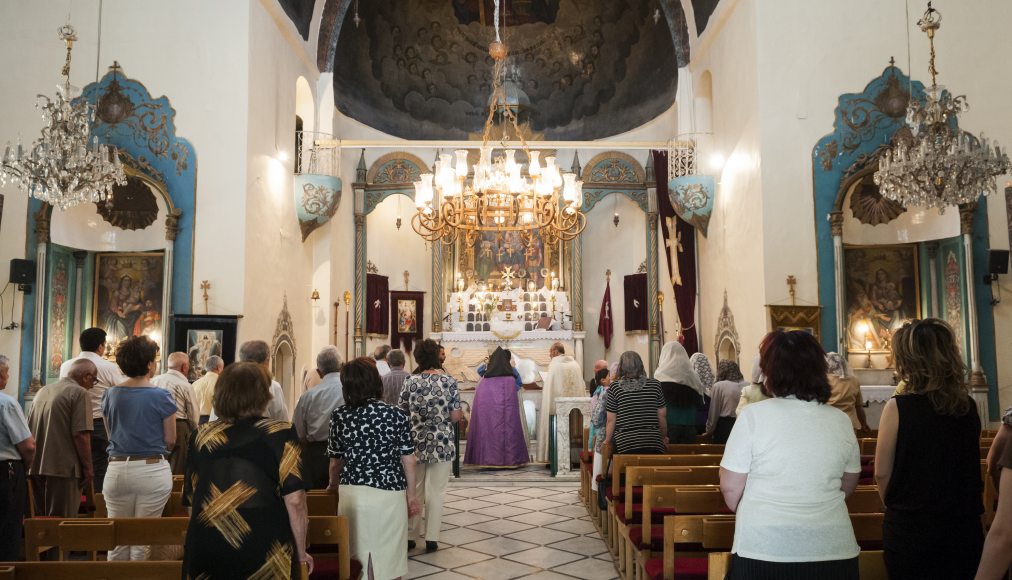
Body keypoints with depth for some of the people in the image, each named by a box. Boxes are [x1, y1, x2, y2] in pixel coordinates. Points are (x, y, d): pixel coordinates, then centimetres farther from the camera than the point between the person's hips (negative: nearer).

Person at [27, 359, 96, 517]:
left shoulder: (43, 390, 15)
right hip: (63, 468, -8)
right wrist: (88, 468, -10)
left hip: (36, 467, 8)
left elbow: (28, 429, 21)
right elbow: (81, 435, -17)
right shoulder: (79, 393, -10)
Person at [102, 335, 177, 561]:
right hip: (153, 470, -3)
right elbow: (170, 440, -4)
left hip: (117, 469, 3)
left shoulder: (111, 395, 2)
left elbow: (110, 433, 12)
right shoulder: (161, 397, -9)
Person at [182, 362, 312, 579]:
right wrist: (300, 552, 2)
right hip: (263, 551, -2)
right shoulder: (281, 433, -7)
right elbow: (295, 501, -12)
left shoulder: (201, 435, 3)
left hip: (205, 552, 3)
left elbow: (191, 502, 10)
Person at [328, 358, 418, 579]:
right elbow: (408, 460, -3)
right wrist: (411, 495, 9)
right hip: (389, 495, -2)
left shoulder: (339, 416, -2)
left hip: (352, 494, 2)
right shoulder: (396, 415, -7)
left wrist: (333, 484, 26)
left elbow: (335, 461, 7)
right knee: (388, 560, 10)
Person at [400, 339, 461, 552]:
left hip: (415, 443, 2)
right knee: (435, 492, 7)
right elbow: (456, 416, -9)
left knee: (414, 491, 16)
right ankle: (431, 538, 12)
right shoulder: (449, 381, -9)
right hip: (441, 444, -2)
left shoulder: (410, 382, -4)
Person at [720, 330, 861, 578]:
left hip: (763, 551, -3)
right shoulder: (841, 420, -2)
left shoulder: (753, 415, -13)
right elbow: (847, 486, 11)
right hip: (834, 553, 3)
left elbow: (730, 489, -8)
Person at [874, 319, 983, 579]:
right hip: (965, 527, 4)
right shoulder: (968, 407, -2)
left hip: (909, 529, -4)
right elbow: (970, 468, 10)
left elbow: (882, 473, -10)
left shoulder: (898, 407, -15)